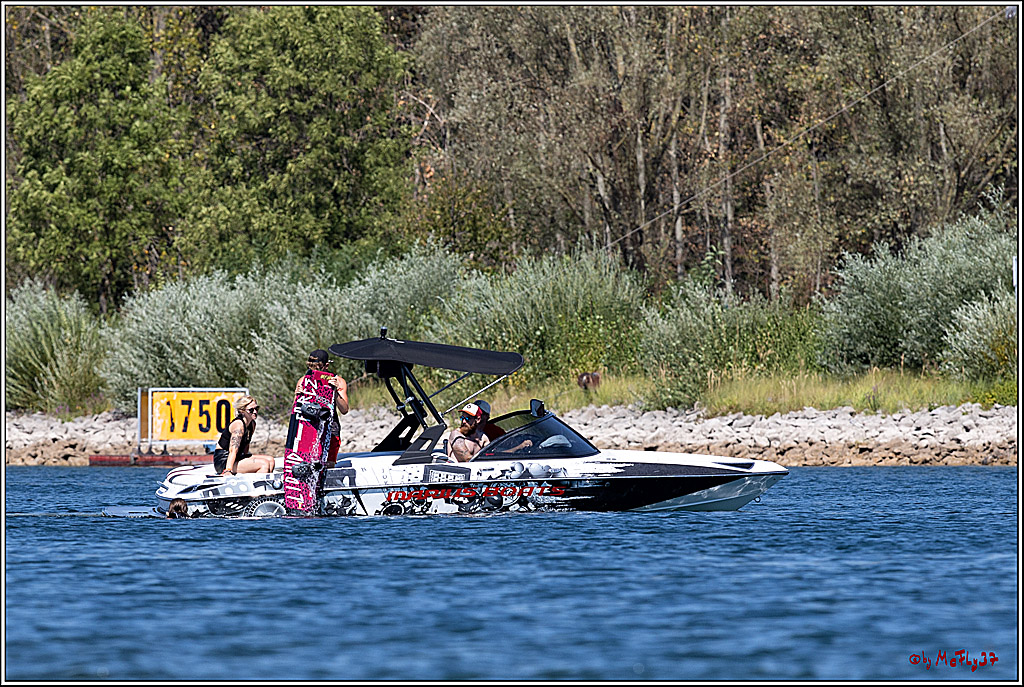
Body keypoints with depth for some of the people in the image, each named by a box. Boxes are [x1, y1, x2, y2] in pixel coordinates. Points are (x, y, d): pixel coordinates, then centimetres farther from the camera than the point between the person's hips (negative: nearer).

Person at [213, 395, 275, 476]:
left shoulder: (252, 424, 8)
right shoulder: (238, 425, -21)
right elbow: (233, 450, -32)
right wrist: (228, 471, -41)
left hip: (238, 458, 10)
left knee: (270, 460, 2)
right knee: (264, 464, -21)